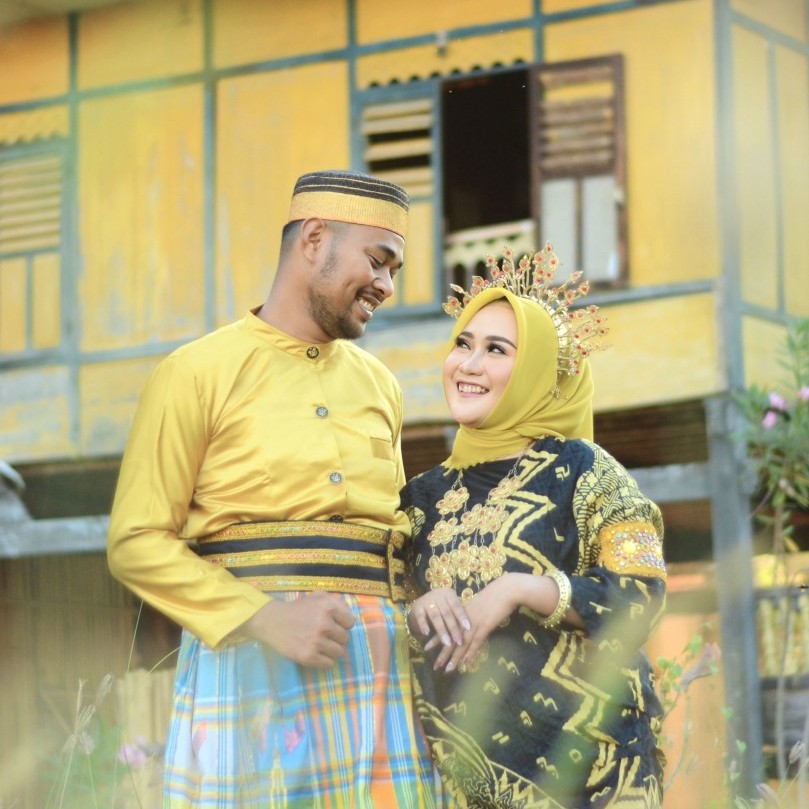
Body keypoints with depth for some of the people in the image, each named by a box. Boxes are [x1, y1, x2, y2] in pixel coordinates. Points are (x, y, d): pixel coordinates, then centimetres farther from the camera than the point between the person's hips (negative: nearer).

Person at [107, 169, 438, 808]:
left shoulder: (380, 385, 17)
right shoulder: (199, 373, 0)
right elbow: (136, 544, -6)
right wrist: (264, 617, -17)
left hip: (378, 667, 5)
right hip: (250, 665, -5)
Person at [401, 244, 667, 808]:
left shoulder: (581, 470, -2)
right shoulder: (427, 495, 12)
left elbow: (643, 597, -10)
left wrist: (516, 591, -18)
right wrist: (420, 612, -9)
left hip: (578, 745, -4)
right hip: (463, 756, 4)